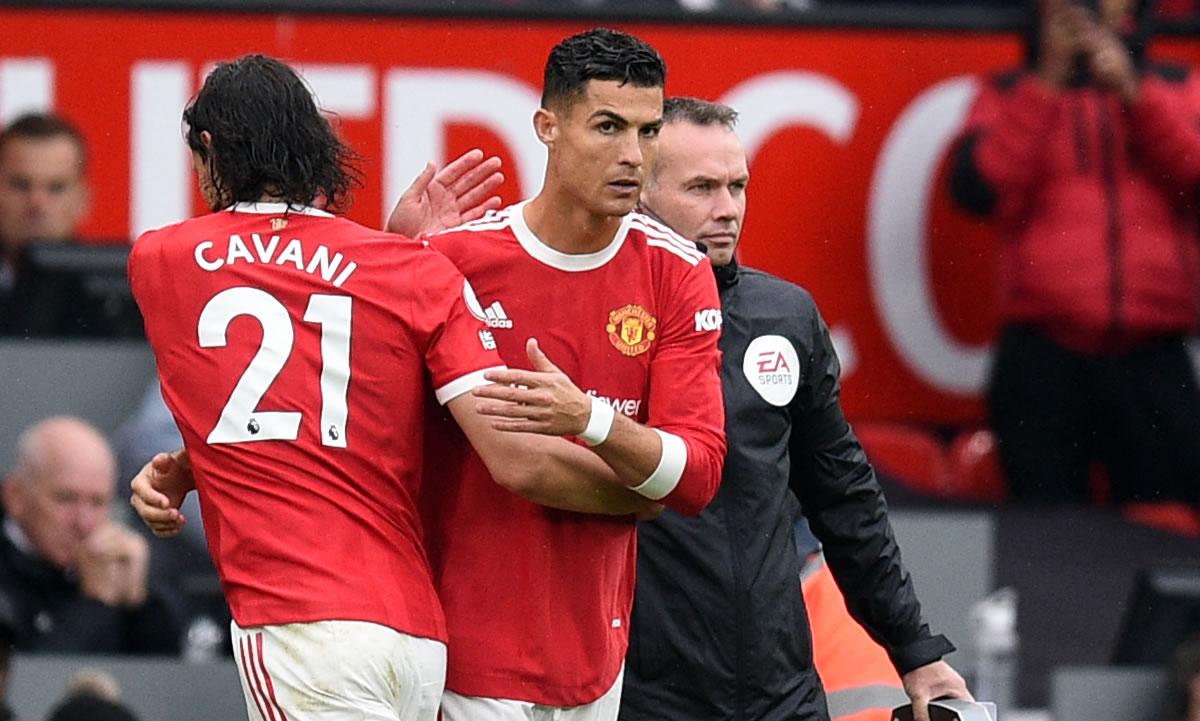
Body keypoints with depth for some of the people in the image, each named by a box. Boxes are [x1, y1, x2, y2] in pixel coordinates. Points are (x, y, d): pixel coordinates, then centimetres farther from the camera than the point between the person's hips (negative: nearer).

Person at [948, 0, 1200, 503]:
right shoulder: (1010, 97, 15)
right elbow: (977, 190, -4)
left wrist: (1132, 90, -9)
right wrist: (1048, 81, -5)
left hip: (1152, 363, 0)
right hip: (1040, 362, 0)